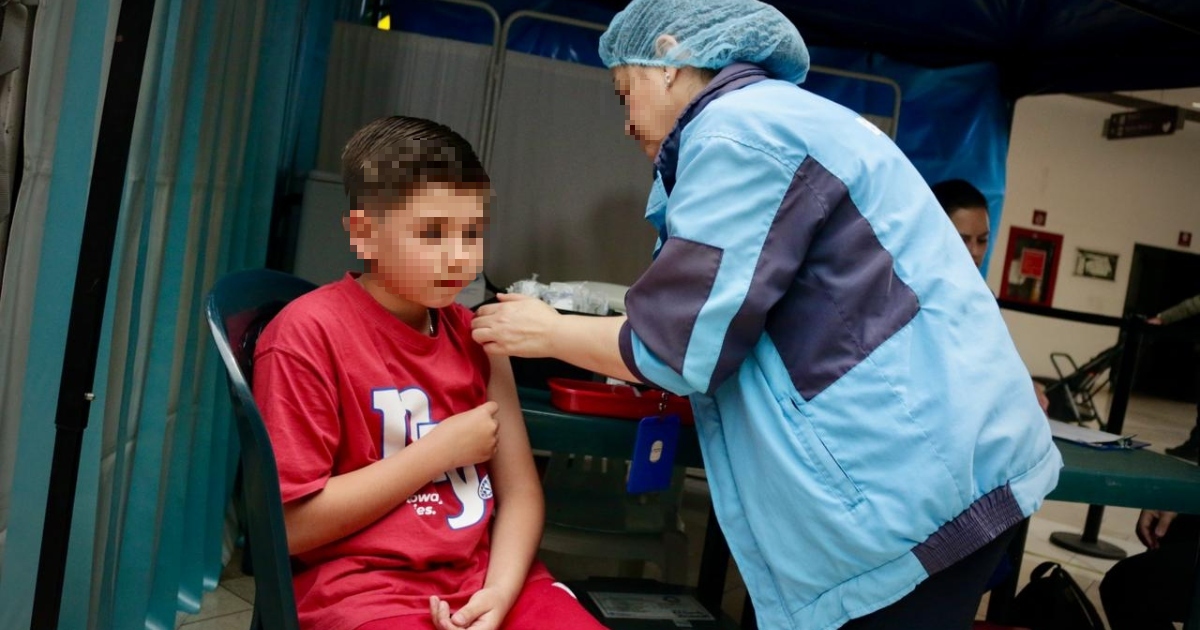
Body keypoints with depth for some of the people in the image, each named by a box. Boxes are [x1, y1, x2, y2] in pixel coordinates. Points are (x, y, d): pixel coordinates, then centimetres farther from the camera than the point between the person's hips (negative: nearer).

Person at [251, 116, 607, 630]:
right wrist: (441, 449, -10)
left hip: (483, 575, 5)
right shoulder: (309, 331, -9)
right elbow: (292, 524, -10)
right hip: (366, 587, -5)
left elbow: (520, 491, 5)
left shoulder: (474, 334, 7)